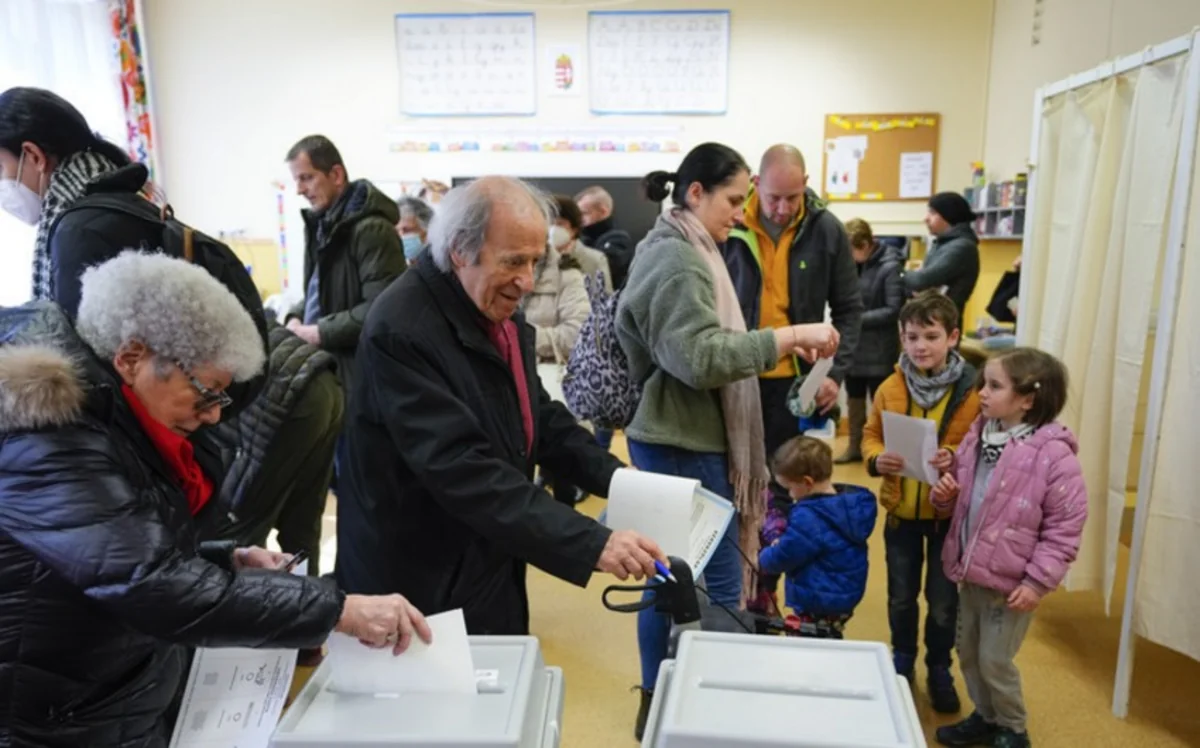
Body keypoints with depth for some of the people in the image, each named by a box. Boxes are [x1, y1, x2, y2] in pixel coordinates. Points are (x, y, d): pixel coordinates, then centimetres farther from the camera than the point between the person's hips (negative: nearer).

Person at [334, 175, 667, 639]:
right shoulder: (401, 330, -25)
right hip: (421, 591, -7)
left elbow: (538, 415, 11)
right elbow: (462, 470, -32)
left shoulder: (502, 312, 1)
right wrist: (591, 544, -34)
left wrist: (621, 481, -1)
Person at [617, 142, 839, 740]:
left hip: (671, 438, 10)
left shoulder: (670, 249, 16)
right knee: (716, 587, -1)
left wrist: (781, 343, 12)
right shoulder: (678, 260, -17)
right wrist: (788, 337, -23)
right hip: (685, 444, -10)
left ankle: (656, 703, 31)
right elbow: (702, 358, -26)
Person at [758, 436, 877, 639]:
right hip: (843, 596, 10)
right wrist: (784, 540, 7)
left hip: (817, 605, -10)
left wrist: (762, 558, 2)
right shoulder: (851, 502, 1)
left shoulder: (808, 517, -27)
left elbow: (783, 557, -17)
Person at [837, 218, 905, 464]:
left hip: (879, 349, -6)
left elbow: (894, 310, -18)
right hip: (853, 345, 6)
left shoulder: (890, 267, -16)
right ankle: (855, 445, 32)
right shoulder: (853, 264, 0)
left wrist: (858, 319, -21)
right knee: (854, 398, 17)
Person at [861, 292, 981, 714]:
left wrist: (955, 457, -28)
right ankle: (902, 662, 41)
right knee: (901, 597, 18)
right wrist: (876, 459, -18)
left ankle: (939, 670, 38)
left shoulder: (971, 392, -13)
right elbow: (870, 436, 3)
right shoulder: (890, 388, -6)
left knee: (943, 600, 14)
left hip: (949, 514, -2)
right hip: (901, 511, 2)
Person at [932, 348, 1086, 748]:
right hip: (971, 572, 7)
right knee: (967, 651, 19)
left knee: (994, 660, 6)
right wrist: (946, 492, -6)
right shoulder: (979, 435, 2)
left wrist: (1038, 581, -17)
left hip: (1011, 580, -7)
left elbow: (1066, 525, -16)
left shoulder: (1053, 453, -20)